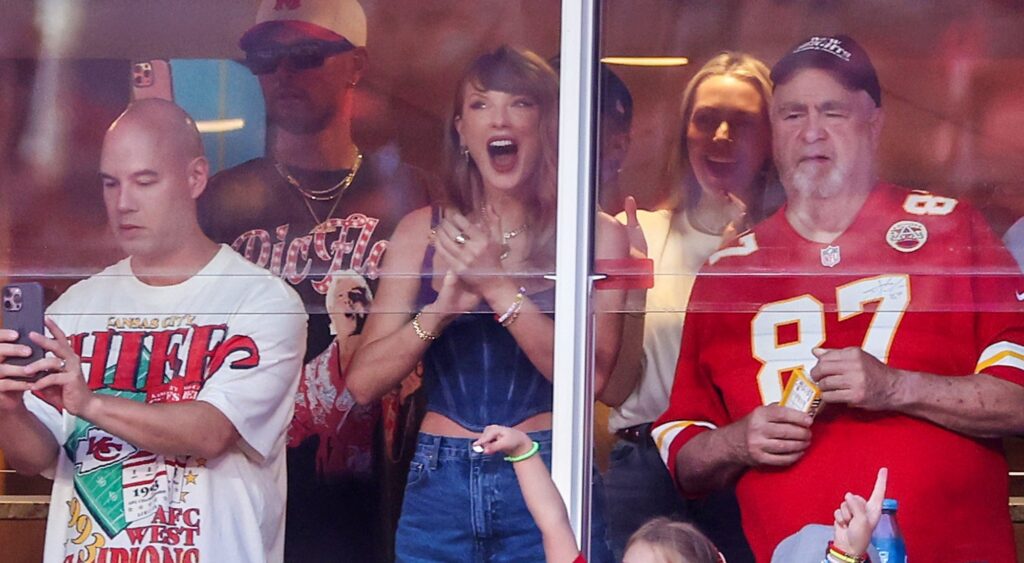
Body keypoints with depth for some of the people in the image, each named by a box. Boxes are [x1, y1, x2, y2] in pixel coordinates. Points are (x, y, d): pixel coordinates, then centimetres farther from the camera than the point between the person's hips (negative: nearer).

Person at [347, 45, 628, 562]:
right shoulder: (424, 230, 5)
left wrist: (499, 289, -19)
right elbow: (363, 381, -1)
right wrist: (442, 308, -16)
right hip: (440, 482, 2)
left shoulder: (595, 233, 0)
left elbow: (591, 375, -12)